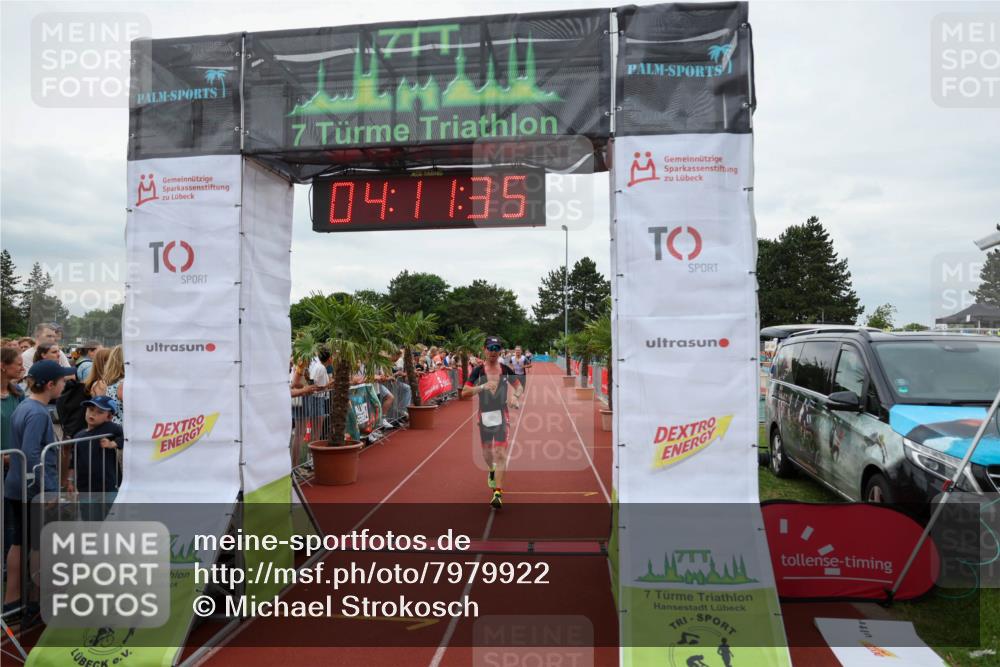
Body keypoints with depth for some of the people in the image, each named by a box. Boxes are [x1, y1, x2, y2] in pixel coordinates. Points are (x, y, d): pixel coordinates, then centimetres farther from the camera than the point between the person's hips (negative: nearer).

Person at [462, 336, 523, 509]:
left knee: (500, 454, -11)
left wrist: (516, 395, -10)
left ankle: (498, 492, -10)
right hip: (484, 415, 1)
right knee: (487, 453, 16)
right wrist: (482, 386, -29)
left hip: (501, 416, -1)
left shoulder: (506, 370, -1)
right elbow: (464, 392, -13)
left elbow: (518, 386, 14)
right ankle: (492, 471, 50)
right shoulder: (478, 371, -5)